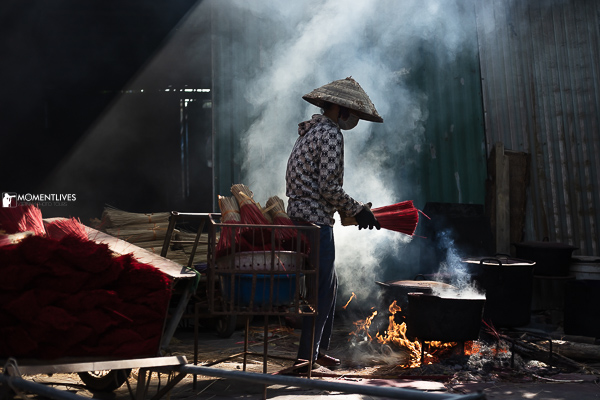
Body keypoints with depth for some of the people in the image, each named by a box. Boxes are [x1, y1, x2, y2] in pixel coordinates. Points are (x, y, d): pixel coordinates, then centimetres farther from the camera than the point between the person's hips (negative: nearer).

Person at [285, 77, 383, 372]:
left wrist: (348, 209, 21)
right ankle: (307, 357, 1)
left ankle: (318, 350, 25)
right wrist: (357, 211, -9)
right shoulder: (330, 135, -12)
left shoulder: (311, 132, 20)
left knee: (329, 285, 19)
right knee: (321, 290, -4)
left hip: (299, 216, 10)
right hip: (316, 221, -10)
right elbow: (328, 187, -19)